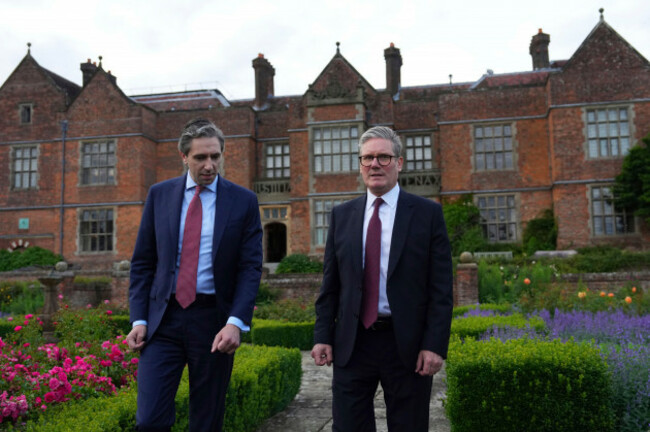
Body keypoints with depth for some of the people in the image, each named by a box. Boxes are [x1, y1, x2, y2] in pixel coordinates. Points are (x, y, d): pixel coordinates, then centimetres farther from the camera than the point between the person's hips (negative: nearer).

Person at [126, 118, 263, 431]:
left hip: (214, 321, -1)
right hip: (163, 318, 1)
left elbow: (251, 267, -3)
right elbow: (142, 262, 8)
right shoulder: (159, 195, 6)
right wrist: (139, 319, -2)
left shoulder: (244, 201, 1)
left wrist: (236, 322, -16)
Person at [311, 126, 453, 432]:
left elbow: (441, 288, -4)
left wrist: (435, 345, -11)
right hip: (352, 343, 2)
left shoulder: (428, 213, -1)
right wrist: (323, 336, 2)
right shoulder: (341, 215, 8)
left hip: (407, 345, -2)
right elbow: (330, 284, 9)